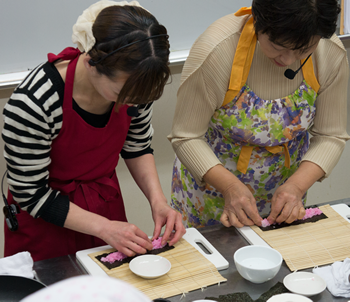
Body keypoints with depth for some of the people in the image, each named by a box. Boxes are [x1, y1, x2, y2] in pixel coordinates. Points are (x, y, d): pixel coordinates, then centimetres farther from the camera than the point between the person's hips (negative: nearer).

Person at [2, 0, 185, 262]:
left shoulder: (133, 83, -18)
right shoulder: (32, 103, -34)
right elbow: (31, 194, -22)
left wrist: (157, 198, -13)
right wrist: (103, 227, -24)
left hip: (107, 203, 5)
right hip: (46, 221, -4)